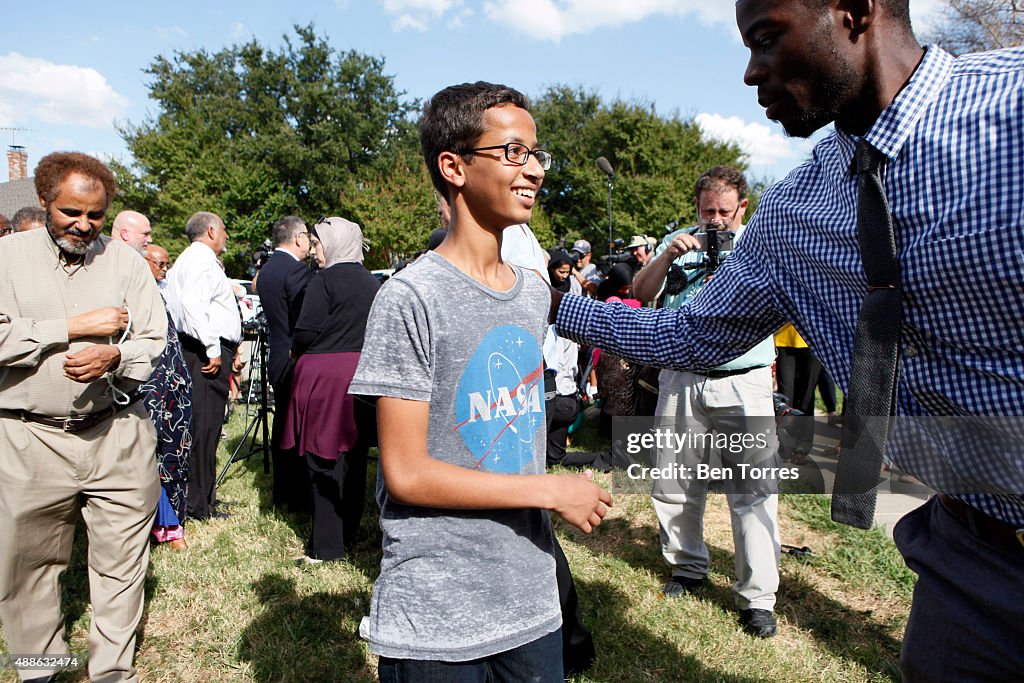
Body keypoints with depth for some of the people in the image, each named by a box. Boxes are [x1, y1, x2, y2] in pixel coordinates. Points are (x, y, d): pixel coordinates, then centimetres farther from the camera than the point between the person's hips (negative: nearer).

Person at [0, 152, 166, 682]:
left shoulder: (125, 261, 6)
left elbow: (155, 343, 3)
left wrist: (114, 357, -16)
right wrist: (76, 328, -11)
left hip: (118, 435, 1)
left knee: (122, 562, 6)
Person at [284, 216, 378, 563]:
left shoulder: (325, 279, -10)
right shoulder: (371, 281, 11)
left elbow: (306, 332, -15)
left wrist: (296, 351, 5)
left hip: (326, 377, -7)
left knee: (325, 460, -1)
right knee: (354, 455, 15)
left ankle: (326, 546, 5)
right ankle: (349, 531, 27)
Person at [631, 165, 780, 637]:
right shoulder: (676, 242, 15)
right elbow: (640, 294, 5)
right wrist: (666, 256, -10)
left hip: (744, 382, -2)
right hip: (681, 380, 2)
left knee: (752, 491, -5)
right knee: (675, 484, 9)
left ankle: (757, 597, 6)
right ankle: (688, 567, 28)